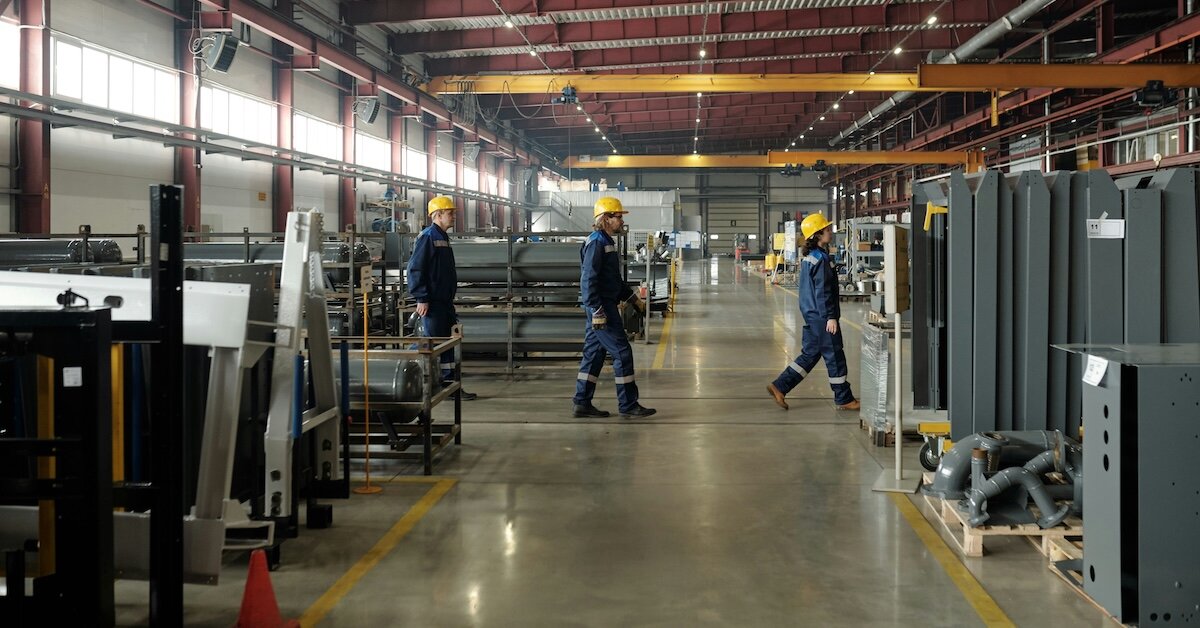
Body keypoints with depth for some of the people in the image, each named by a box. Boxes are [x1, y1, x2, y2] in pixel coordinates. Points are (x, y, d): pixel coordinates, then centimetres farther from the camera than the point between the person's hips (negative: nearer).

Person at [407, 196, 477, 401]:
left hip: (445, 302, 10)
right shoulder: (427, 237, -12)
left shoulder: (442, 238, 18)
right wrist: (421, 299, -21)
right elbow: (415, 269, -18)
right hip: (432, 303, -10)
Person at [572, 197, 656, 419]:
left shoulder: (607, 242, 18)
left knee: (594, 354, 11)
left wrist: (633, 299, 26)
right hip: (601, 309, -10)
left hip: (603, 308, 10)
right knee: (622, 353, -6)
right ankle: (628, 406, -1)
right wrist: (597, 311, -24)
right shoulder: (596, 243, -14)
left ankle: (582, 404, 14)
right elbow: (588, 280, -20)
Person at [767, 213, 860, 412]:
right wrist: (831, 317, -20)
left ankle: (779, 386, 10)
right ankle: (844, 399, 10)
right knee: (834, 356, 1)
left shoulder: (808, 257, 12)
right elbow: (823, 291, -21)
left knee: (810, 354, 14)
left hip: (811, 314, 10)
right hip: (821, 316, -10)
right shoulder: (821, 258, -17)